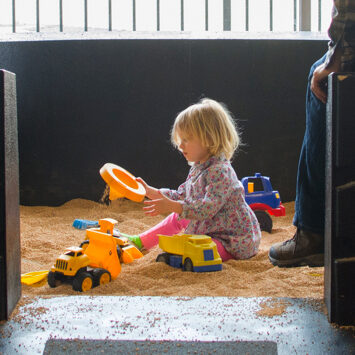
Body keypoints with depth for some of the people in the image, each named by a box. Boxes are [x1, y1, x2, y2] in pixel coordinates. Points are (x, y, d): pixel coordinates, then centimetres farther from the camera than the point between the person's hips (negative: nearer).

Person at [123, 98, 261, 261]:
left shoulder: (220, 171, -26)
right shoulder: (197, 168, 6)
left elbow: (208, 208, -35)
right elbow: (182, 196, 17)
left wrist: (173, 206, -39)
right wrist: (154, 193, 9)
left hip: (234, 242, -10)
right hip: (208, 229, 10)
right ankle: (140, 241, 25)